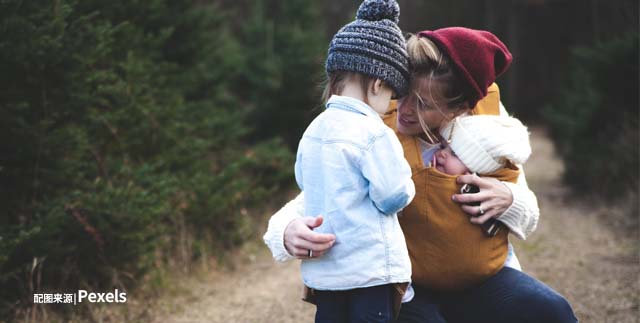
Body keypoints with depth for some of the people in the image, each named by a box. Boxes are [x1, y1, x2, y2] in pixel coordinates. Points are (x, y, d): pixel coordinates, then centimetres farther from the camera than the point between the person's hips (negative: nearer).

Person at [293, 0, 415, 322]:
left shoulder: (313, 130, 6)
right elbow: (394, 196, -15)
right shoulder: (374, 133, -17)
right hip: (370, 270, -7)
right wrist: (407, 184, 6)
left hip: (322, 269, 7)